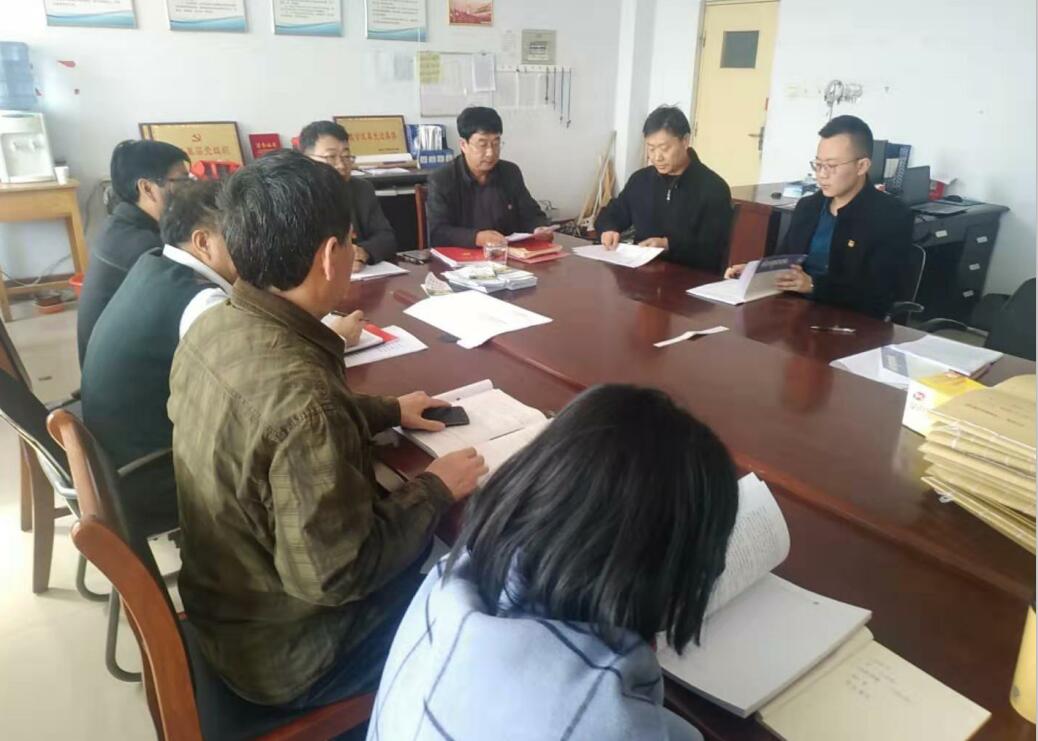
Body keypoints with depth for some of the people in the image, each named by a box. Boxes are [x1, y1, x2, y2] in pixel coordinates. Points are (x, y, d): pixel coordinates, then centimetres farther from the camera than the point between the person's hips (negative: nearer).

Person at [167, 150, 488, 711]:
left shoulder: (214, 326, -9)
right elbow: (339, 575, -29)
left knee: (443, 542, 18)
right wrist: (435, 490, -16)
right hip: (285, 653, -7)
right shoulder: (296, 392, -38)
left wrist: (388, 411, 10)